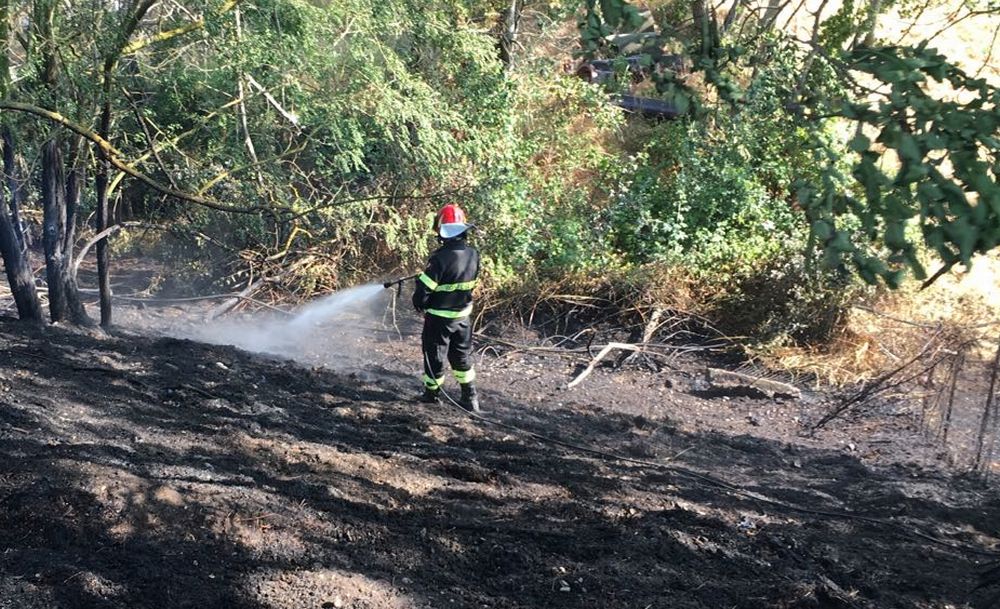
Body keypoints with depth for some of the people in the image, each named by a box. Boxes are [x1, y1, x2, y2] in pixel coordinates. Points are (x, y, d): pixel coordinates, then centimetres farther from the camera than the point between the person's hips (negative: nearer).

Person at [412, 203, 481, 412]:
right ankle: (470, 398, 21)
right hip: (463, 315, 6)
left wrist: (419, 303, 0)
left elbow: (425, 287, -19)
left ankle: (432, 393, 29)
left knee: (435, 356, 13)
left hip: (439, 318, -5)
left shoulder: (441, 258, -26)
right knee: (462, 357, 19)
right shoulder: (473, 254, -7)